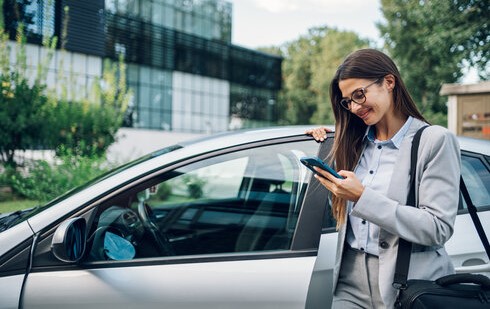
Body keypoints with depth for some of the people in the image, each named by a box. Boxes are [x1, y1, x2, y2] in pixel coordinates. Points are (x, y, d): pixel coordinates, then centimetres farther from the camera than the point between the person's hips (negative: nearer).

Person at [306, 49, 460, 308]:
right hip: (350, 280, 5)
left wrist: (363, 197, -20)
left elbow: (438, 229, -15)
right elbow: (344, 214, 6)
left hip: (407, 285, -4)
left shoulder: (435, 140, -7)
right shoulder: (355, 143, 9)